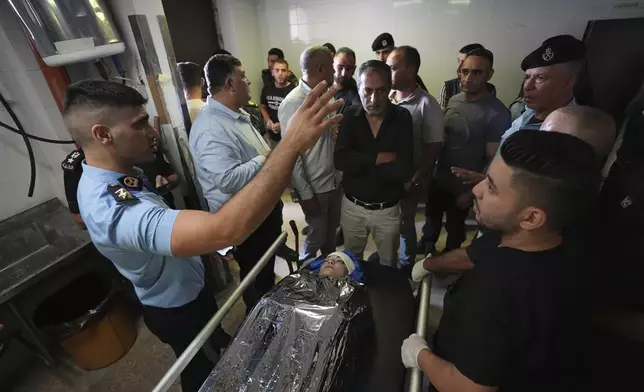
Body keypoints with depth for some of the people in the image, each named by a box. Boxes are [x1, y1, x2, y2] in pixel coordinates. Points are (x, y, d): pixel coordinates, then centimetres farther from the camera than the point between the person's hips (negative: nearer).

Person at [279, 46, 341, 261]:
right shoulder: (293, 103, -19)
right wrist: (305, 193, -16)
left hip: (335, 179, 7)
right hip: (315, 186, -7)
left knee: (332, 231, 23)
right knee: (317, 235, 11)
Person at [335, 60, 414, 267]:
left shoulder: (402, 118, -11)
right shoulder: (350, 116, -7)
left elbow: (404, 170, -23)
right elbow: (340, 160, -21)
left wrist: (360, 163, -20)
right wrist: (379, 158, -24)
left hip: (388, 210, -1)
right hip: (352, 206, 1)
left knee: (389, 265, 22)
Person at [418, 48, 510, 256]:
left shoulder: (497, 113, -21)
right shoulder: (453, 100, -2)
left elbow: (493, 159, -18)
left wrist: (472, 191, -15)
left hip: (463, 186, -5)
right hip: (439, 178, 5)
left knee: (455, 227, 17)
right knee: (432, 216, 24)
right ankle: (427, 244, 51)